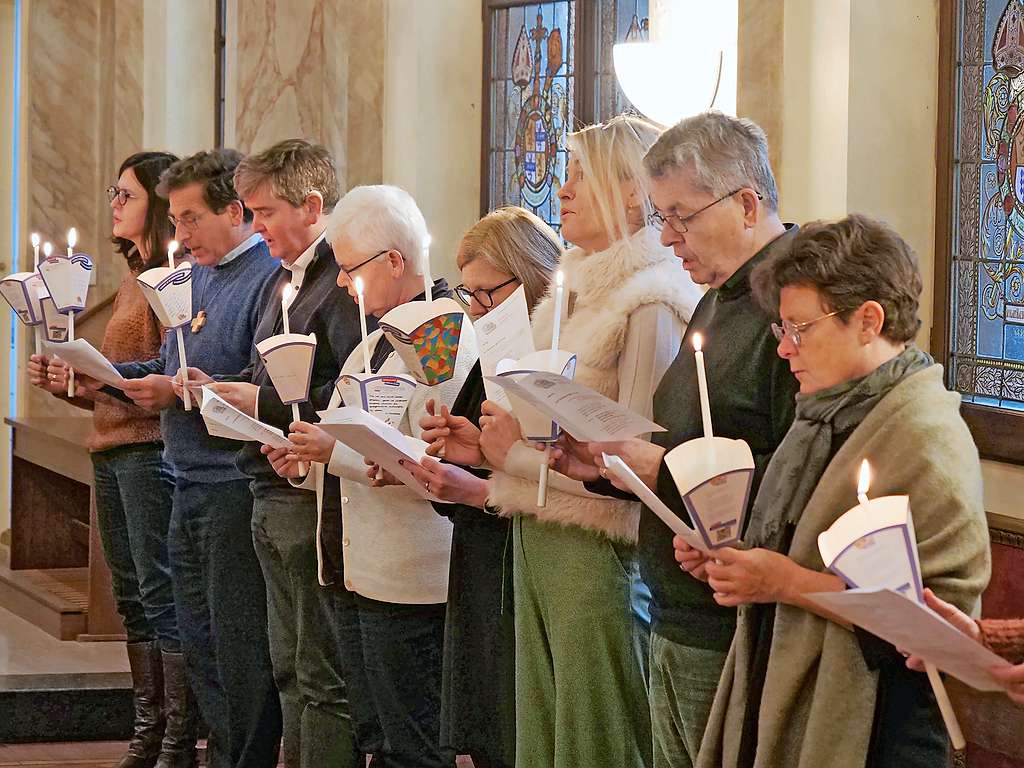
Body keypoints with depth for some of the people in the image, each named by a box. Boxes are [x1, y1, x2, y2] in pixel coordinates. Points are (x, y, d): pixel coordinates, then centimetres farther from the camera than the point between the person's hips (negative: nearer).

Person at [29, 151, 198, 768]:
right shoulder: (135, 277, 20)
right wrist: (66, 382, 8)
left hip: (152, 449, -10)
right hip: (112, 453, 10)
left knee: (162, 595, -9)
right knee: (133, 598, 10)